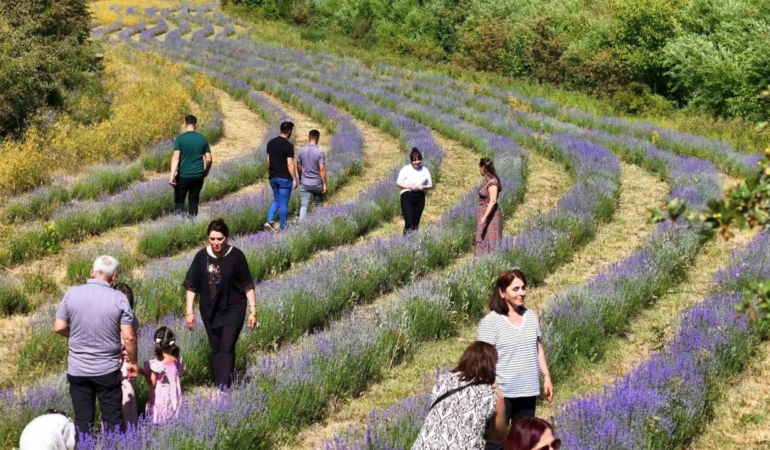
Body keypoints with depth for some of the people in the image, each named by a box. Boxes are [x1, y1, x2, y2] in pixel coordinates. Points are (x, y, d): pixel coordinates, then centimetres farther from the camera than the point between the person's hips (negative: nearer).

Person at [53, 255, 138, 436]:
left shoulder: (71, 294, -7)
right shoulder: (119, 298, -12)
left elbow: (59, 328, -2)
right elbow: (129, 337, -12)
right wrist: (133, 362, 3)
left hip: (77, 369, 2)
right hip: (108, 369, -2)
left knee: (83, 421, 12)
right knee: (112, 420, 10)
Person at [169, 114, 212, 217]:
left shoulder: (180, 138, -7)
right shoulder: (202, 139, 2)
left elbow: (176, 157, -16)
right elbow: (208, 159, 2)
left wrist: (172, 175, -20)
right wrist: (206, 172, 18)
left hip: (183, 175, -2)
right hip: (198, 176, 2)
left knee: (179, 201, 7)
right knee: (193, 201, 11)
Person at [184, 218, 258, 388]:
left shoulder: (236, 256, -13)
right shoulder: (201, 257, -7)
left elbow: (247, 285, -6)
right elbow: (191, 286, 0)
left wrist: (253, 310, -6)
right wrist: (189, 312, -2)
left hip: (233, 309, -3)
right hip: (210, 311, 3)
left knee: (227, 349, -12)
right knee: (216, 350, 12)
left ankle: (224, 388, -17)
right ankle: (218, 385, 23)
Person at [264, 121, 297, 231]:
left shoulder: (271, 143, 5)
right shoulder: (288, 145, -15)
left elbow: (268, 160, 12)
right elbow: (290, 164, -16)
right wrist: (294, 179, -10)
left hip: (273, 177, 6)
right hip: (284, 178, -6)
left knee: (276, 200, 19)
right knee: (284, 203, 3)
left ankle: (269, 221, 0)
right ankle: (283, 227, 9)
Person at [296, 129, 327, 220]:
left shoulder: (301, 150, -3)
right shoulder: (320, 152, -14)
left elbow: (299, 167, 5)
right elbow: (322, 169, -16)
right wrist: (324, 184, -9)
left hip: (305, 183, 2)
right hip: (317, 183, -2)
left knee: (304, 205, 2)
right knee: (319, 204, 15)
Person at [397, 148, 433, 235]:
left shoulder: (425, 170, 4)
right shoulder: (405, 169, -4)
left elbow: (430, 185, 10)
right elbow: (398, 182, -3)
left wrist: (423, 187, -11)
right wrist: (410, 186, -16)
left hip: (420, 197, 3)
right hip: (407, 196, -3)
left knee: (416, 222, 9)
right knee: (408, 222, -12)